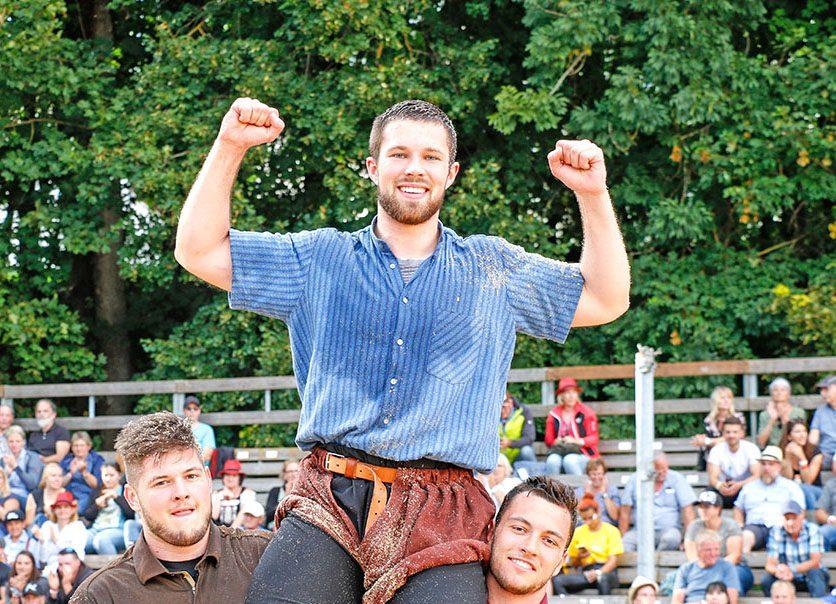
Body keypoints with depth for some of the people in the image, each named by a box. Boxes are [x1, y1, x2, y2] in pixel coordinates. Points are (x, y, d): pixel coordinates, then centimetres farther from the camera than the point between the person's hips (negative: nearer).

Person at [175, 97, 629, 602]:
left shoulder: (492, 268, 19)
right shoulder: (321, 259, 17)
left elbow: (606, 300, 19)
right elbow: (199, 251, 15)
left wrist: (593, 193, 8)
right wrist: (230, 147, 5)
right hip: (328, 506, 0)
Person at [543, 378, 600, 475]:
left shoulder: (586, 413, 6)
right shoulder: (554, 414, 14)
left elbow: (594, 438, 2)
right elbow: (548, 439, 14)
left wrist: (576, 441, -15)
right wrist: (557, 442, -9)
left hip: (582, 453, -2)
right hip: (559, 451, 2)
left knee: (569, 461, -36)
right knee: (552, 461, -33)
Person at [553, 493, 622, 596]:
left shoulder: (611, 531, 6)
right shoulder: (578, 532, 16)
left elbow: (613, 560, -2)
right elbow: (573, 563, 21)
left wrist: (598, 573, -20)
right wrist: (579, 557, -3)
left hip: (606, 571, -3)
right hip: (585, 572, 3)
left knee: (603, 579, -42)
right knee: (557, 581, -27)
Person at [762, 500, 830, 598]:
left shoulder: (812, 529, -13)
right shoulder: (776, 532, -9)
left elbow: (815, 562, -20)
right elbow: (770, 564, -14)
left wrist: (792, 570, -36)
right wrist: (777, 571, -40)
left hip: (810, 576, -1)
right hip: (788, 578, 1)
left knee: (815, 573, -33)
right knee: (766, 579, -25)